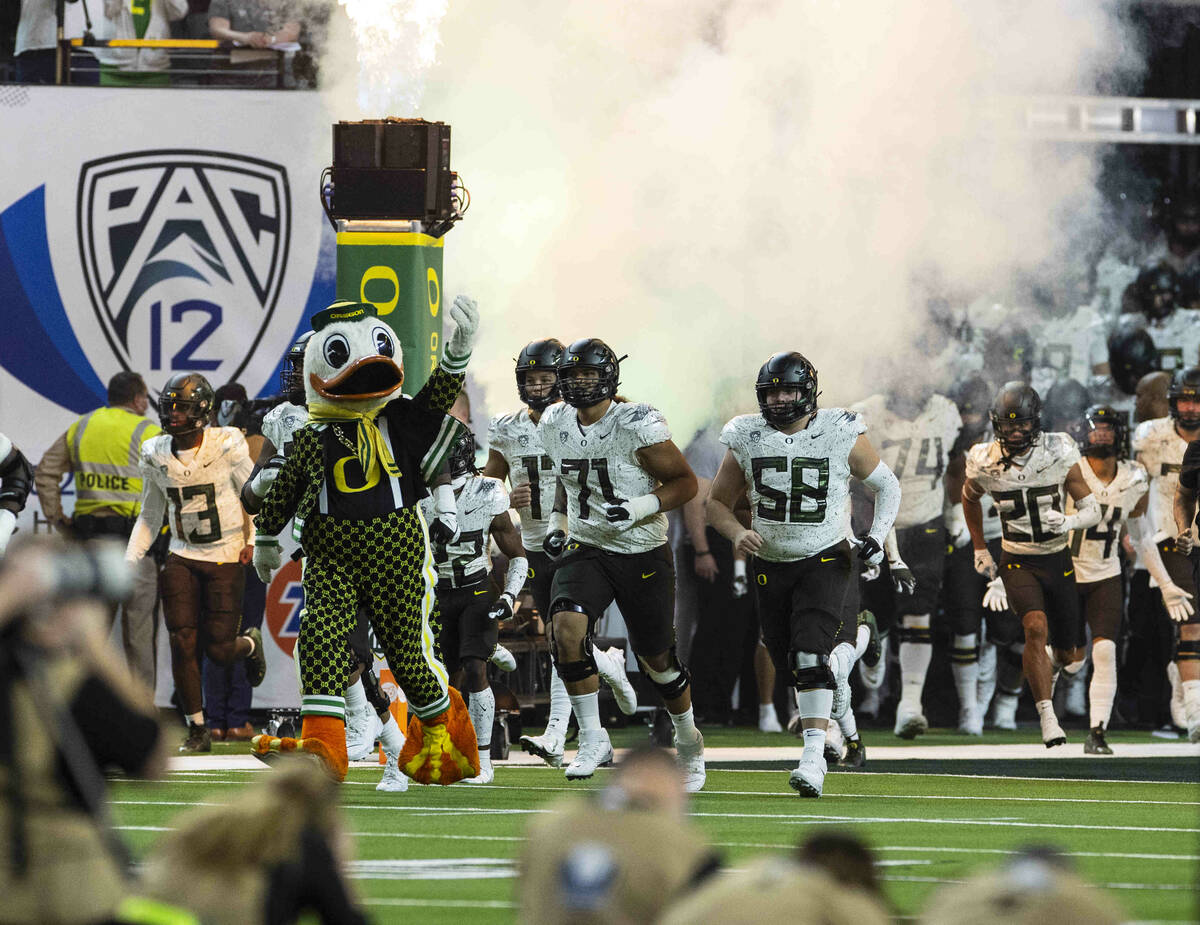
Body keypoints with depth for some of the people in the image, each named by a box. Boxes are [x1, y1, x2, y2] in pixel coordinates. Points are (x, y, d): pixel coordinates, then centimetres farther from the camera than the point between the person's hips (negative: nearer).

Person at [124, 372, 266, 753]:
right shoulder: (155, 456, 1)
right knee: (183, 644, -8)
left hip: (225, 558, -3)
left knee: (218, 649, -4)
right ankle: (197, 730, 4)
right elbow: (149, 516, 12)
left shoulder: (226, 447, -12)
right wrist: (130, 561, 4)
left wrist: (251, 540, -8)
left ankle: (250, 644, 34)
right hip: (183, 558, 3)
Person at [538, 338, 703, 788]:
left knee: (657, 658, 10)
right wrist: (558, 522, 7)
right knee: (567, 628, -24)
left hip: (643, 553, -3)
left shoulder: (637, 426, -17)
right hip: (585, 549, 3)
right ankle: (592, 739, -13)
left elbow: (685, 482, -10)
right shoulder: (556, 425, 1)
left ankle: (688, 741, 38)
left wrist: (640, 507, -25)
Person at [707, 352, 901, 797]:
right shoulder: (747, 440, -4)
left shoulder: (839, 436, -10)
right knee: (788, 661, 10)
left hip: (824, 560, -4)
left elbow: (887, 486, 4)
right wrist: (737, 532, -14)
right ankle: (839, 665, 45)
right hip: (771, 563, 4)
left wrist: (877, 536, -10)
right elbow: (718, 502, 7)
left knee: (810, 656, -20)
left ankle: (814, 756, -21)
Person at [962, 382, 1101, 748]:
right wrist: (980, 549, 16)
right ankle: (1048, 719, -22)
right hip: (1018, 563, -1)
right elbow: (969, 498, 14)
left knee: (1072, 659, 7)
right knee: (1036, 627, -28)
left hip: (1058, 562, 1)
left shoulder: (1059, 454, -13)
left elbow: (1093, 510, -8)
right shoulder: (985, 463, -10)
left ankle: (1055, 661, 47)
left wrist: (1068, 522, -29)